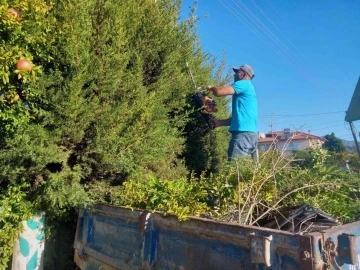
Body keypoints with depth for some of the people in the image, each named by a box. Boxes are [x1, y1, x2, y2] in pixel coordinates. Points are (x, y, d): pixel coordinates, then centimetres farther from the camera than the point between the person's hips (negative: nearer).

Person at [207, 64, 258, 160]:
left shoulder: (244, 83, -1)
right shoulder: (248, 88, 28)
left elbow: (219, 92, -14)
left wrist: (211, 88, 9)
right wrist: (219, 122, 24)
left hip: (243, 133, -10)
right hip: (248, 134, 10)